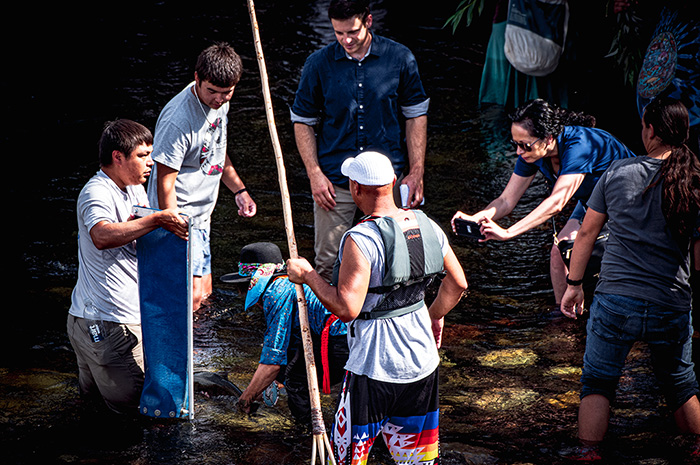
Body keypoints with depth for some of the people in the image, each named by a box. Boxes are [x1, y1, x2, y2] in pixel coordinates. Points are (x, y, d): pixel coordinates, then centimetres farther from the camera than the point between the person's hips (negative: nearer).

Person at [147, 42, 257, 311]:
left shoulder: (220, 103, 1)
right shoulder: (178, 120, -27)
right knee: (192, 296, -16)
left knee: (203, 290, 15)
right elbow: (165, 183, -23)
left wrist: (239, 190, 17)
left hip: (201, 216, 9)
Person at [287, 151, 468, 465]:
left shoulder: (360, 239, -21)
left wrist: (308, 275, -12)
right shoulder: (426, 225, 1)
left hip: (373, 368, -6)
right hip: (423, 362, 6)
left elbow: (347, 308, -24)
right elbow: (458, 283, 11)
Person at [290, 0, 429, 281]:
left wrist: (416, 173, 0)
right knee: (327, 263, 1)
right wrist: (314, 173, -4)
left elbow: (416, 116, 6)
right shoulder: (318, 64, -1)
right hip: (335, 180, 0)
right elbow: (302, 122, 6)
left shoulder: (400, 59, -1)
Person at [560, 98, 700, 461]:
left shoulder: (617, 172, -3)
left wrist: (574, 285, 13)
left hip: (615, 301, -1)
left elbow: (586, 232, 3)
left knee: (597, 381, 11)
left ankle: (588, 451, 1)